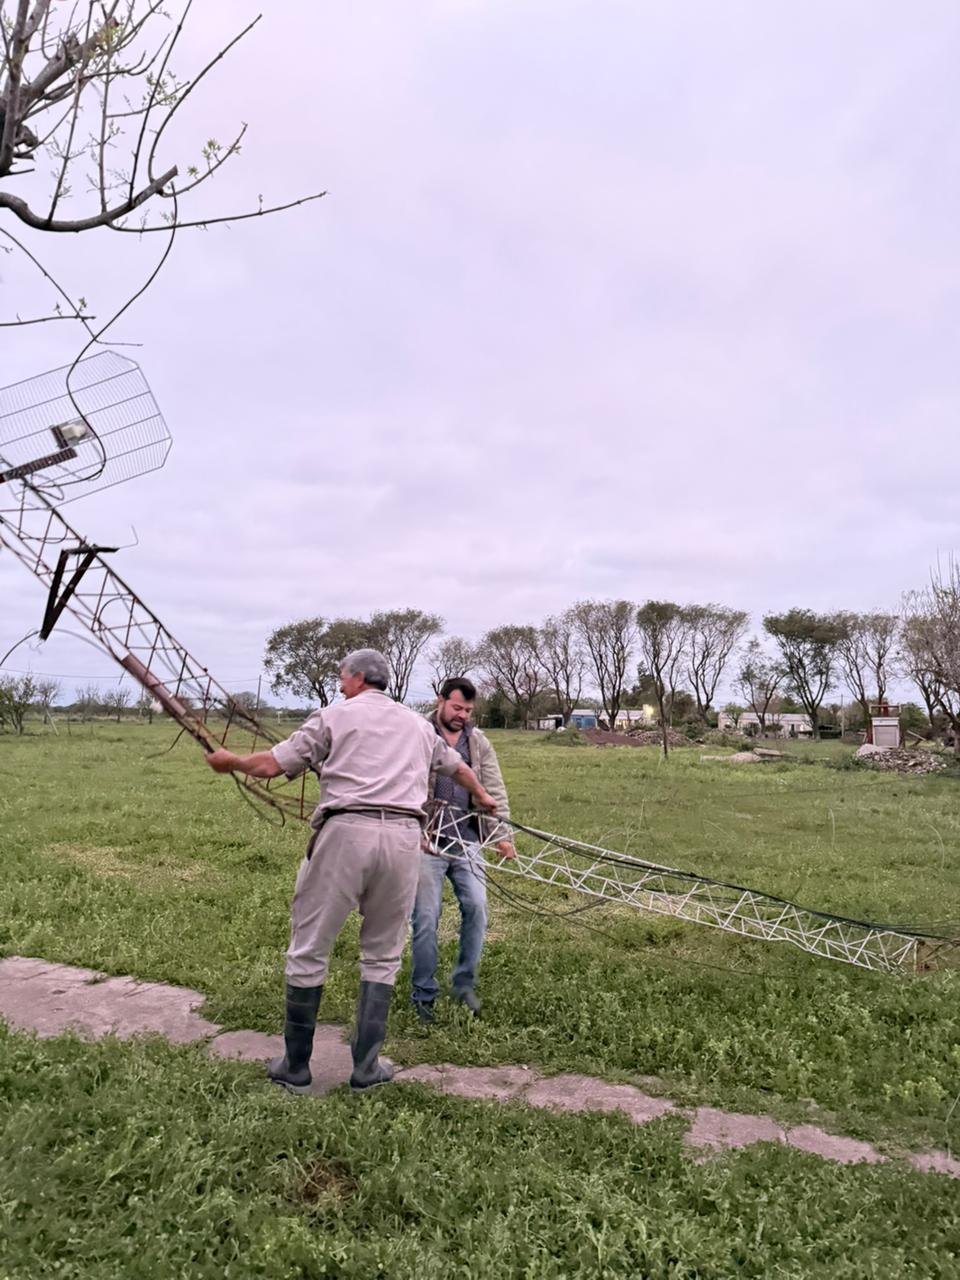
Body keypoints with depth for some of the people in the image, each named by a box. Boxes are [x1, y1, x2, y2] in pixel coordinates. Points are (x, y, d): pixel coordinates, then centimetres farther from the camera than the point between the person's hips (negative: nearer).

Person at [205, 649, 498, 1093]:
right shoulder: (418, 724, 22)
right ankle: (366, 1066, 18)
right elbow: (457, 766, 37)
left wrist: (232, 762, 25)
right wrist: (482, 797, 56)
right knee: (382, 954, 16)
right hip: (403, 838, 4)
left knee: (308, 948, 9)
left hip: (345, 832, -3)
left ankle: (295, 1066, 19)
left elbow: (275, 763, 6)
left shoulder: (334, 716, 8)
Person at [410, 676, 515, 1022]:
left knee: (476, 908, -4)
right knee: (426, 919, -1)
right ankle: (423, 996, 15)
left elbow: (495, 791, 10)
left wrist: (503, 834, 3)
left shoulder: (479, 743, 11)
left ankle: (464, 983, 16)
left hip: (466, 841, 3)